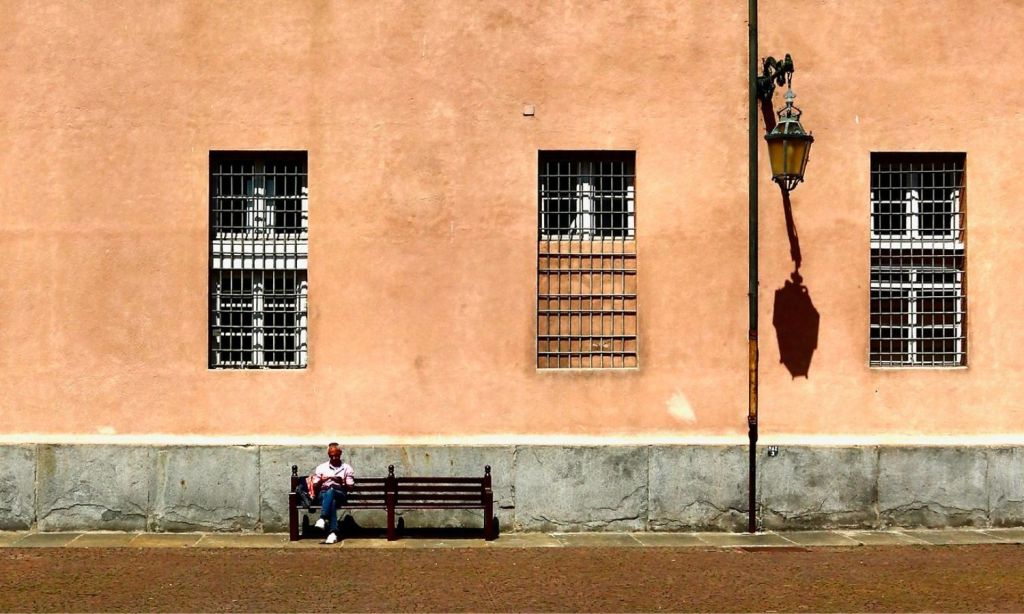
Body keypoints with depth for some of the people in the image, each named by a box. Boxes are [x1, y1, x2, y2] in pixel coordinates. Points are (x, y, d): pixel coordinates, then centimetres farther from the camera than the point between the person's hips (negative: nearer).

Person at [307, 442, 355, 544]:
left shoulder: (347, 468, 14)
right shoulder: (321, 468, 16)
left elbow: (350, 487, 7)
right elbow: (315, 488, 13)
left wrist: (341, 482, -13)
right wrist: (320, 481, -9)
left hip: (340, 494, 0)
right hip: (323, 494, 0)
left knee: (331, 490, -40)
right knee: (332, 502, -39)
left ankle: (322, 519, -53)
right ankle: (333, 532, -54)